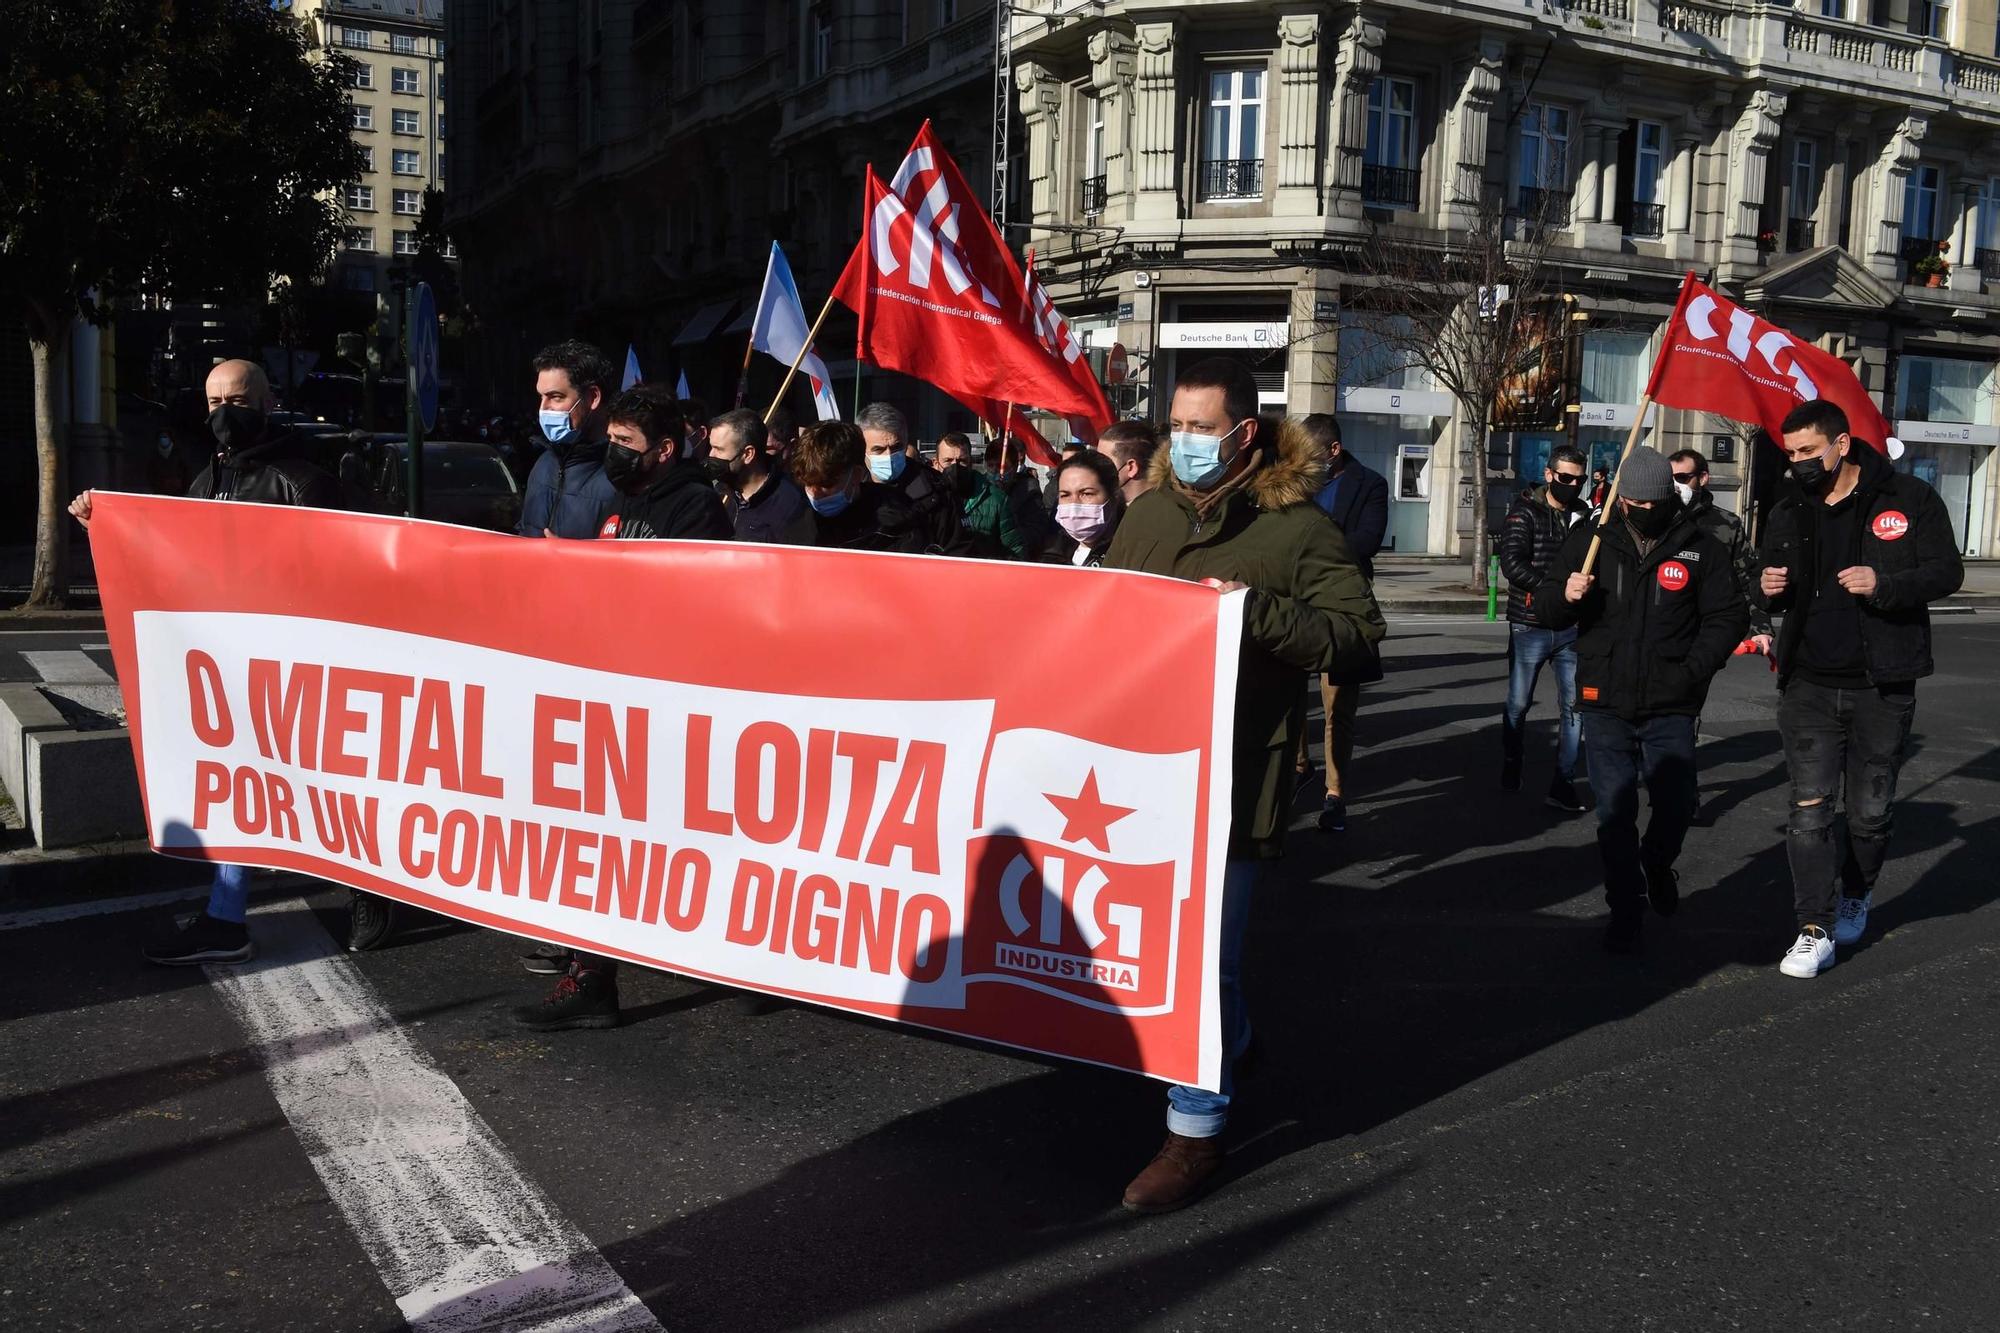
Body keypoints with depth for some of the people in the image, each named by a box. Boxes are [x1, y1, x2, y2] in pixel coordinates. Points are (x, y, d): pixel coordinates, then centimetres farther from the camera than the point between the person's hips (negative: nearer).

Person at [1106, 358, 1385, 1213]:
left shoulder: (1296, 527, -6)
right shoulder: (1148, 514, 12)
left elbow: (1357, 631, -12)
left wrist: (1257, 610, -24)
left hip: (1233, 768, -6)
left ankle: (1196, 1129, 8)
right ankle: (1228, 1039, 46)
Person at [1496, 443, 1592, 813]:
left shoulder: (1584, 516, 8)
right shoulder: (1524, 513, -3)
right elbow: (1512, 564, -16)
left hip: (1571, 629, 3)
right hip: (1530, 626, -3)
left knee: (1574, 706, 0)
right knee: (1519, 704, 9)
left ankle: (1563, 783, 8)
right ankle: (1510, 769, 30)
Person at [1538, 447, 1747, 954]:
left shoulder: (1700, 548, 2)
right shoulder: (1589, 541, 3)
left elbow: (1728, 616, 4)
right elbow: (1545, 609, 6)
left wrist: (1694, 669, -9)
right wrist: (1564, 596, -18)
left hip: (1670, 707, 0)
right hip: (1605, 704, 0)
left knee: (1676, 806, 4)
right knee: (1615, 812, 3)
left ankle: (1657, 865, 37)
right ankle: (1626, 909, 16)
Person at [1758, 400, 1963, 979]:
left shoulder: (1907, 498, -4)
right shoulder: (1789, 509, 8)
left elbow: (1947, 572, -4)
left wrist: (1885, 584, -23)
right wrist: (1767, 589, -5)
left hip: (1881, 686, -2)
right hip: (1808, 685, 2)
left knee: (1870, 810, 11)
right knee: (1810, 807, -4)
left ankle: (1856, 897, 37)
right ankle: (1816, 929, 2)